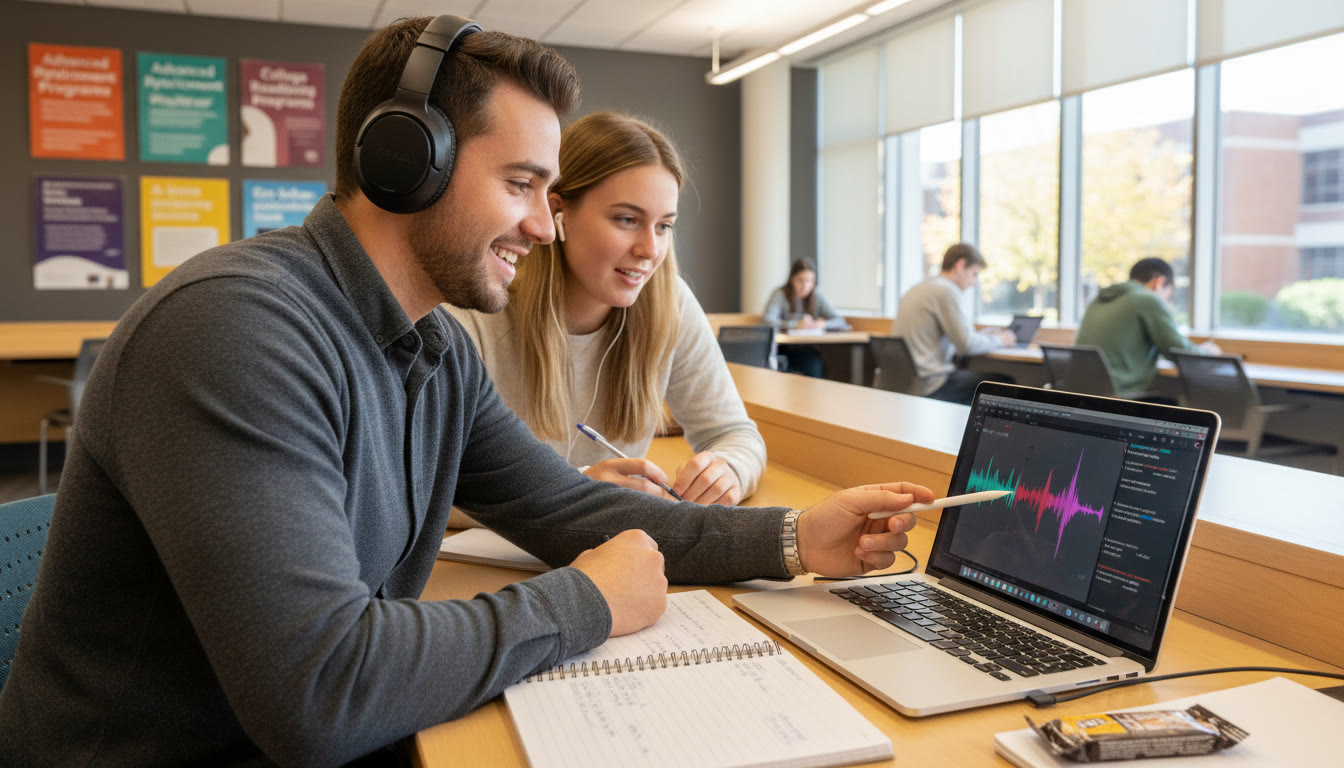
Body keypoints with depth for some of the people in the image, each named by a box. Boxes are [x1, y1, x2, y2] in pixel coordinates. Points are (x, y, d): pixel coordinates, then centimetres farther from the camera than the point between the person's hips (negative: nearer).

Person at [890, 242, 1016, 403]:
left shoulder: (917, 290, 16)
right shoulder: (946, 291, -13)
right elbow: (967, 345, -16)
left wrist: (985, 334, 19)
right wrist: (998, 340, 2)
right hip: (931, 386, -10)